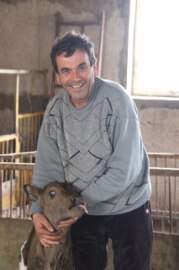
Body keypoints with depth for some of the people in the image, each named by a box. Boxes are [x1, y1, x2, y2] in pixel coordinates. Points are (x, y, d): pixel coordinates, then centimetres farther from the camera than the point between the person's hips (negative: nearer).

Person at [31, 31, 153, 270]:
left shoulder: (117, 100, -23)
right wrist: (38, 211, -20)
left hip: (128, 208, -4)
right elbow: (48, 166, -5)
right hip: (83, 212, 4)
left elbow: (123, 172, -25)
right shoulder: (55, 109, -8)